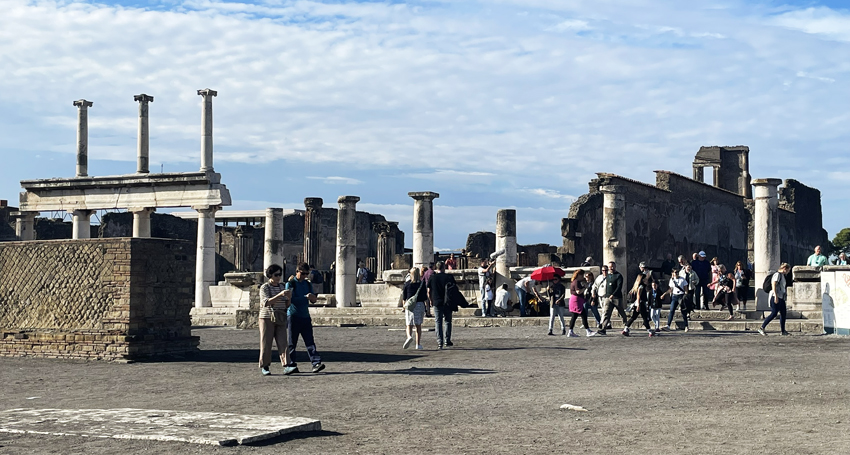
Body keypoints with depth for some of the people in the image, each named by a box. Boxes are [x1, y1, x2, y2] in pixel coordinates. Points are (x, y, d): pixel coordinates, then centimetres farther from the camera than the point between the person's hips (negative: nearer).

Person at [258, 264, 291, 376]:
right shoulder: (264, 288, -4)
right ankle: (264, 367, 8)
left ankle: (286, 365, -11)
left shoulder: (281, 287, 13)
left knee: (283, 342, -6)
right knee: (266, 343, 0)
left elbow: (287, 305, 14)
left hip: (280, 319, 4)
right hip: (267, 318, -4)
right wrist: (280, 295, -28)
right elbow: (266, 302, -19)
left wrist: (289, 297, -8)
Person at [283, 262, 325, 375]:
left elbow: (313, 301, 16)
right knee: (291, 342, 0)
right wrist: (305, 297, -18)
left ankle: (316, 363, -10)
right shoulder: (290, 284, -2)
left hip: (305, 316, 5)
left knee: (310, 341, -3)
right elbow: (289, 299, -13)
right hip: (293, 316, -4)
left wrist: (312, 297, -8)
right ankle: (290, 365, 5)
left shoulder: (308, 284, 15)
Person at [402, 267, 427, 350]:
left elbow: (404, 297, 1)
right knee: (418, 325, 10)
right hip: (420, 305, 1)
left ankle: (409, 336, -28)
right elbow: (425, 297, 1)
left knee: (409, 325, 3)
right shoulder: (422, 284, -1)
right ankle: (418, 344, 10)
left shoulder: (407, 284, -3)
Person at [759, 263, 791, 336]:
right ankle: (761, 328, -11)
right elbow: (774, 285, -19)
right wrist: (776, 296, -24)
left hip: (781, 297, 10)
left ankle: (783, 331, 12)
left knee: (783, 313, 7)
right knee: (774, 313, -12)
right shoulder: (777, 275, -10)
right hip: (775, 297, -10)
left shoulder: (782, 275, 19)